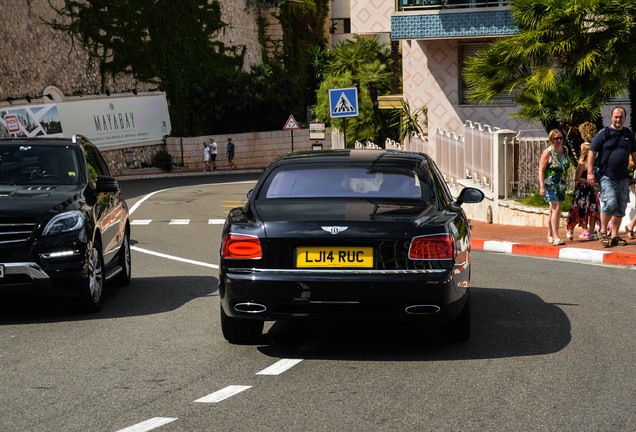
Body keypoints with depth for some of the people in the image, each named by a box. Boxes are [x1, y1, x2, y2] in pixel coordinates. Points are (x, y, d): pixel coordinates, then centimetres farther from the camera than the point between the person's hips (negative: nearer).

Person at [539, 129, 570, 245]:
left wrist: (565, 185, 22)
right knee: (556, 208, -17)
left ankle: (550, 235, 26)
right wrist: (542, 187, -20)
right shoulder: (548, 152, -11)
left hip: (561, 185, 7)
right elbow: (541, 170, -13)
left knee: (553, 210, 14)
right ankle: (555, 237, -21)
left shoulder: (564, 150, 8)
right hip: (549, 184, -7)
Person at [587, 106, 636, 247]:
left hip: (622, 177, 5)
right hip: (606, 176, -5)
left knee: (620, 208, 5)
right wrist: (590, 172, -11)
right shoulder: (603, 133, -3)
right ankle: (603, 231, 0)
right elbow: (592, 152, -4)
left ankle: (614, 236, 14)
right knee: (610, 203, -19)